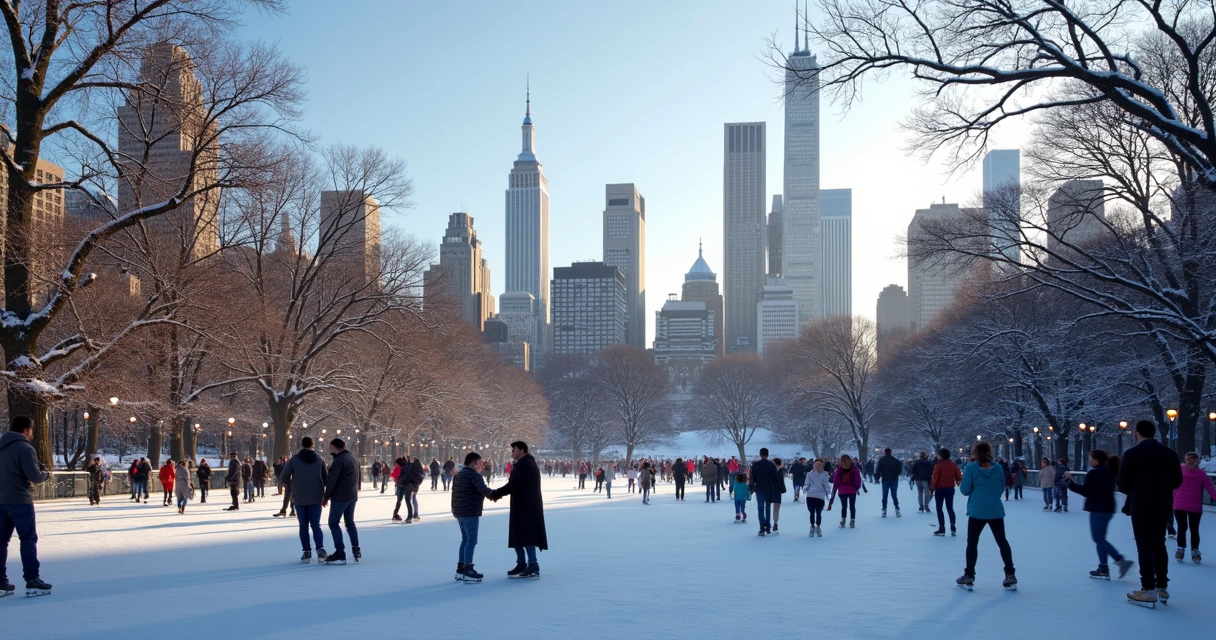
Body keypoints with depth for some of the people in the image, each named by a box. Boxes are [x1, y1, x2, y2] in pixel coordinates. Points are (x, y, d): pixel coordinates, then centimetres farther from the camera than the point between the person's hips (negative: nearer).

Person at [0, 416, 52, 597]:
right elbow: (34, 477, -16)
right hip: (19, 500, -7)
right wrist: (46, 474, 5)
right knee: (29, 539, -1)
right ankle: (32, 581, -3)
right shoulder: (25, 448, -12)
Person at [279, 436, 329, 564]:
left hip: (299, 499, -1)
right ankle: (320, 549, -13)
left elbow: (283, 478, -4)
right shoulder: (319, 460, 4)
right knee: (316, 525, 6)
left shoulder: (294, 459, -2)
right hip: (316, 499, 1)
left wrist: (290, 491, 10)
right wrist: (325, 495, 13)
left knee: (303, 526, 8)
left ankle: (307, 553, 4)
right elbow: (326, 478, 3)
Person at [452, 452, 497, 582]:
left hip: (459, 512, 10)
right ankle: (468, 571, -11)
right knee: (471, 540, -8)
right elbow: (483, 490, -20)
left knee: (465, 539, 16)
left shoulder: (459, 475, 18)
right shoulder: (474, 475, -14)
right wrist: (494, 494, -6)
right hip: (470, 512, -10)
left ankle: (460, 569, 17)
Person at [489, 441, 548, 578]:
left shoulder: (526, 464, -14)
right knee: (518, 535, 12)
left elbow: (513, 485, -20)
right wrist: (498, 493, 4)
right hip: (521, 507, 10)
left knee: (526, 535, -11)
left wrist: (495, 494, -13)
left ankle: (533, 566, -13)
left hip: (527, 507, -10)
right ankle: (521, 564, 20)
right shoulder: (523, 464, 20)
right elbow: (514, 484, 19)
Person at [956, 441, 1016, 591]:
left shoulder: (970, 468, -10)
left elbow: (965, 490, -7)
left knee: (972, 542, 8)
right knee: (1002, 541, 13)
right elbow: (1002, 489, 11)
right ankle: (1010, 576, 12)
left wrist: (961, 483, 12)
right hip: (996, 511, 3)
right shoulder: (998, 467, 1)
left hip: (977, 511, -3)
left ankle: (969, 576, 10)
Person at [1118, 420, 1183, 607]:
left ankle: (1148, 591, -2)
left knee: (1144, 547, -2)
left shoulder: (1132, 453, -11)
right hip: (1163, 506, 5)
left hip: (1141, 506, -5)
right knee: (1159, 545, 16)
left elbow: (1122, 484, -9)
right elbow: (1177, 481, 7)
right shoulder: (1169, 453, 3)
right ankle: (1162, 588, 19)